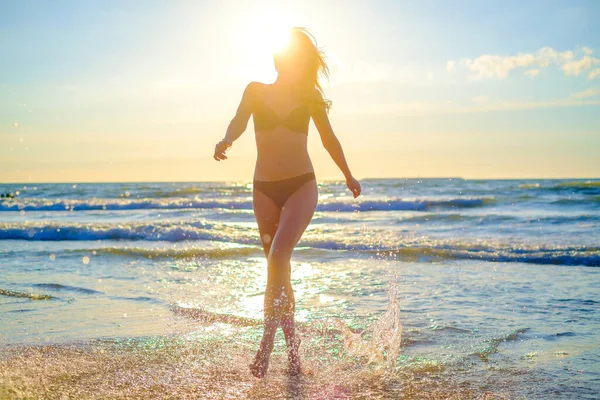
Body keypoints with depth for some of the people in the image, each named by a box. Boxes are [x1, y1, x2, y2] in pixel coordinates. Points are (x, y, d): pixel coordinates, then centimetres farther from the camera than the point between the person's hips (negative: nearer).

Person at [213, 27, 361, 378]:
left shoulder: (308, 96, 8)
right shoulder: (257, 90, 8)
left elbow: (329, 138, 19)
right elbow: (240, 120, -9)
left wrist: (349, 177, 30)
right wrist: (227, 139, -33)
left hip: (302, 185, -2)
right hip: (264, 189, 2)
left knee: (279, 256, -23)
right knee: (280, 269, 5)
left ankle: (267, 343, -22)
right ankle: (293, 348, 16)